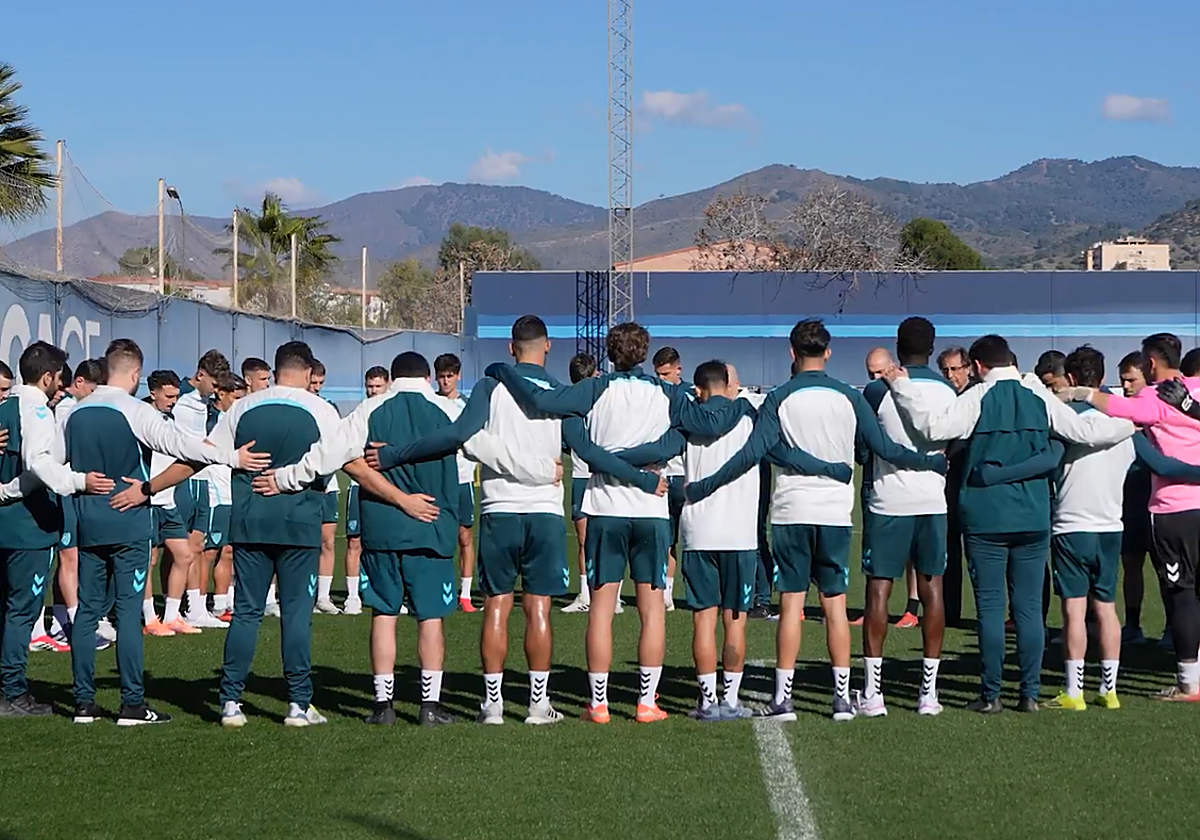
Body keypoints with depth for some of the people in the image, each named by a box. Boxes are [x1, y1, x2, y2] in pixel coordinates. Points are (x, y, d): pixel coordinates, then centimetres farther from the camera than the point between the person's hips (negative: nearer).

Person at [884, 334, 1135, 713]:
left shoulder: (977, 398, -6)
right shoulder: (1040, 398, 4)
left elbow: (934, 426, -19)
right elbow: (1084, 430, 7)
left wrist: (902, 386, -10)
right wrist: (1130, 426, 24)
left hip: (986, 519, -3)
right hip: (1033, 518, 3)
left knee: (990, 607, 1)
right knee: (1029, 607, 7)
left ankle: (990, 694, 2)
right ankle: (1030, 692, 7)